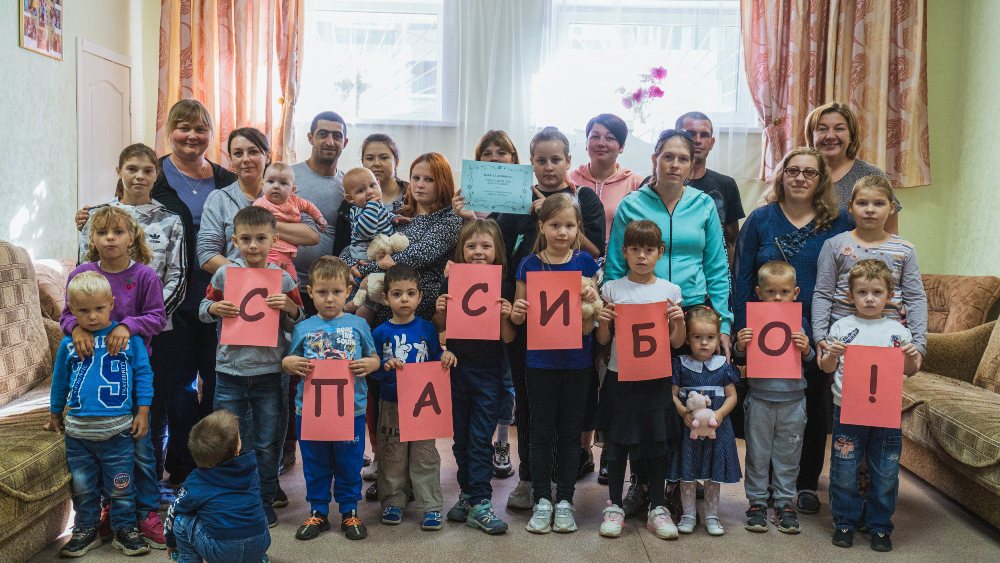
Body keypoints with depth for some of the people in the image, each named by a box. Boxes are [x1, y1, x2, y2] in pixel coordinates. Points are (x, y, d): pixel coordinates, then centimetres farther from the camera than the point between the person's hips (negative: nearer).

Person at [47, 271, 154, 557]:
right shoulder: (69, 343, 2)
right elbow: (60, 381, 16)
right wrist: (55, 414, 23)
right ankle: (86, 531, 31)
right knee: (82, 486, 14)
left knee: (121, 487, 8)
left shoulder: (129, 338, -4)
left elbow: (143, 374, 1)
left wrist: (143, 411, 0)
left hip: (117, 429, -2)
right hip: (78, 430, 2)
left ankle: (125, 529, 24)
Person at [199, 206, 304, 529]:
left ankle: (264, 502, 24)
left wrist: (290, 307, -14)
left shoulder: (283, 279, 0)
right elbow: (204, 310, 10)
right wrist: (214, 309, -11)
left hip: (270, 372, 0)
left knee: (268, 444, 8)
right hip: (231, 371, 1)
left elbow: (299, 324, 6)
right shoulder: (224, 274, 1)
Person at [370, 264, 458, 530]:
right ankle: (392, 501, 24)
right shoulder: (380, 333, 0)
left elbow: (436, 360, 8)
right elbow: (372, 370, 0)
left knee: (425, 455, 4)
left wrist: (446, 357, -14)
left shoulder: (427, 329, 2)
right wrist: (385, 367, -20)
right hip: (392, 405, 0)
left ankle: (431, 506, 13)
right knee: (392, 456, 9)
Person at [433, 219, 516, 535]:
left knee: (481, 437, -2)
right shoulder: (452, 283, 1)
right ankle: (468, 494, 26)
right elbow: (441, 329, 8)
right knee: (461, 436, 12)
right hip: (456, 367, 3)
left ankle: (479, 503, 4)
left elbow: (509, 337, -3)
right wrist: (440, 311, -11)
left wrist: (505, 316, -21)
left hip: (488, 371, -3)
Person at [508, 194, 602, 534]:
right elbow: (519, 317, 5)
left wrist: (593, 298, -16)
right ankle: (542, 500, 19)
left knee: (570, 432, 9)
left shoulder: (584, 262, 1)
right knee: (541, 432, 7)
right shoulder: (529, 265, 0)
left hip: (576, 360, 0)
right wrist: (516, 312, -17)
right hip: (540, 361, 0)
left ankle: (565, 500, 21)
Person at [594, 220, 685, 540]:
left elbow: (677, 343, 5)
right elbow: (603, 340, 4)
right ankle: (614, 507, 19)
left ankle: (657, 508, 20)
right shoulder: (612, 289, 2)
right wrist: (603, 321, -15)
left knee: (656, 443, 7)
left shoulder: (670, 291, 3)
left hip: (656, 378, 1)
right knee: (616, 442, 5)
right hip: (619, 376, 0)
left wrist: (679, 322, -14)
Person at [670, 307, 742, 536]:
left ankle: (712, 515, 24)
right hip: (687, 426, -1)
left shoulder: (723, 365, 0)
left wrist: (719, 413, -14)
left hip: (716, 428, 1)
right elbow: (672, 395, -2)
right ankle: (688, 514, 22)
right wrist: (684, 412, -19)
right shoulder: (680, 364, -3)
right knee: (687, 472, 7)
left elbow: (731, 396, 3)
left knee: (713, 473, 10)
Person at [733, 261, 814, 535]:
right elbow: (740, 359, 4)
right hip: (760, 397, -1)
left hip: (793, 399, 1)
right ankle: (757, 502, 19)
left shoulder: (800, 323, 2)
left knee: (788, 453, 9)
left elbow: (812, 361, 7)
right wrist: (740, 346, -17)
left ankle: (784, 502, 22)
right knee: (757, 452, 7)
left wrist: (806, 350, -14)